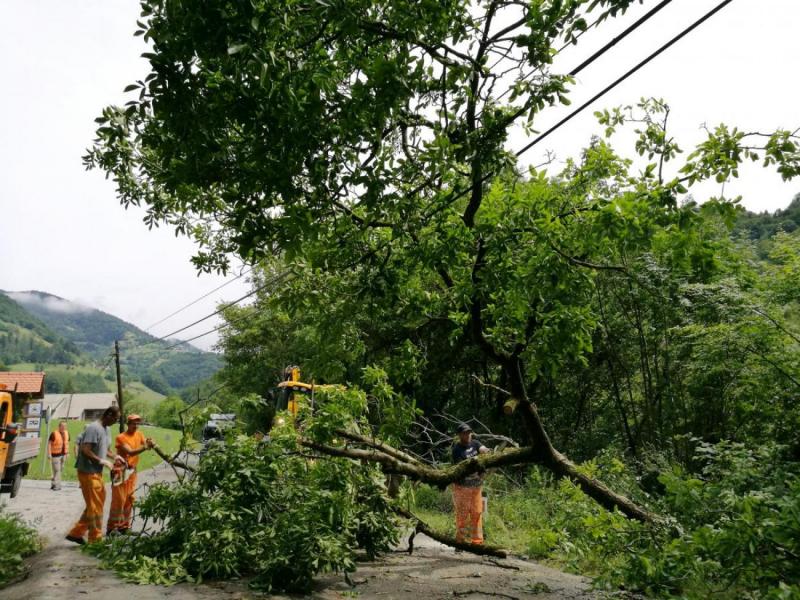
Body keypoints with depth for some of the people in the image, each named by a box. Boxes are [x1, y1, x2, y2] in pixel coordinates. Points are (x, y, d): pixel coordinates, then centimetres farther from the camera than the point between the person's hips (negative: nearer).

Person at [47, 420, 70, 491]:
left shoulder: (67, 433, 7)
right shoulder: (54, 434, -13)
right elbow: (49, 443, -12)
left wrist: (67, 453, 15)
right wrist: (49, 453, -16)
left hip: (63, 454, 7)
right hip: (55, 455, -7)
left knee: (61, 470, 12)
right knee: (56, 470, -7)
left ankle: (53, 484, 25)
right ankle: (57, 485, 0)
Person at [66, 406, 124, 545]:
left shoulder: (105, 429, 12)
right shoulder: (93, 428, -17)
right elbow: (85, 450, -23)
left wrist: (114, 456, 8)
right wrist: (102, 461, -20)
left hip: (97, 473, 9)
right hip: (88, 472, -9)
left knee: (96, 504, 14)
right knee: (95, 506, -2)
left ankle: (76, 533, 22)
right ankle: (95, 540, 7)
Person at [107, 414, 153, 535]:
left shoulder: (139, 435, 7)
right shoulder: (121, 437, -11)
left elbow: (145, 444, -9)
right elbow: (130, 452, -23)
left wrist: (149, 444, -33)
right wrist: (145, 447, -37)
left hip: (132, 471, 6)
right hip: (121, 470, -6)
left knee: (129, 499, 10)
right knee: (119, 500, -6)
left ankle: (124, 526, 18)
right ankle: (112, 528, 0)